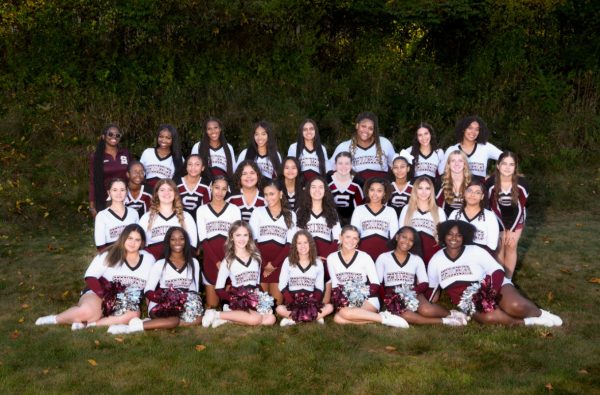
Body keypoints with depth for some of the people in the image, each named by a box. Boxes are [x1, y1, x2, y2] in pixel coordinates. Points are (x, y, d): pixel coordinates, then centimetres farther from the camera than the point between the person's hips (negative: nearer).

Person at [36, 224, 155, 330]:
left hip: (123, 303, 3)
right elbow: (90, 278, -9)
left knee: (133, 314, -33)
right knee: (88, 311, -37)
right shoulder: (109, 255, -7)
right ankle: (55, 319, -9)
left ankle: (87, 324, -28)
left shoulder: (149, 260, 4)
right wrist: (104, 296, -20)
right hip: (99, 293, -3)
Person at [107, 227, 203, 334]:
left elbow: (195, 290, 11)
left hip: (184, 307, 4)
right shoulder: (160, 264, 5)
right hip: (162, 307, -4)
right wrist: (166, 298, -21)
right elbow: (148, 291, -2)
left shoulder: (193, 263, 13)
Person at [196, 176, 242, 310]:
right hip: (210, 260, 0)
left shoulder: (234, 209, 8)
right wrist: (217, 262, -12)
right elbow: (203, 240, 0)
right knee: (211, 305, -1)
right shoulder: (202, 210, 7)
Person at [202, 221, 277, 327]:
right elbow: (219, 289, -3)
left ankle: (228, 319, -14)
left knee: (270, 319, -20)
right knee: (255, 319, -31)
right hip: (238, 300, -5)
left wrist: (258, 297, 0)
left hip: (254, 299, 5)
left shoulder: (256, 256, 11)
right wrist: (234, 300, -15)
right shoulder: (228, 261, -2)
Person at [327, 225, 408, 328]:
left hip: (368, 301, -4)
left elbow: (375, 285, -4)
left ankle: (384, 318, -22)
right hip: (346, 302, 4)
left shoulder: (364, 257, -5)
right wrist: (340, 303, -8)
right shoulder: (332, 258, 4)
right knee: (337, 318, -29)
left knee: (345, 313, -33)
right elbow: (335, 285, 9)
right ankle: (376, 318, -21)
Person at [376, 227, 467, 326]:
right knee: (405, 315, -36)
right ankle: (443, 321, -24)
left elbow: (424, 284, 4)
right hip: (393, 296, -1)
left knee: (426, 310, -33)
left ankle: (450, 313, -7)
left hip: (413, 294, 1)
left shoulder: (417, 259, 12)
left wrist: (411, 291, -15)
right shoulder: (383, 258, 7)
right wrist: (385, 298, -15)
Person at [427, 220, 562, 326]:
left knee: (515, 306, -31)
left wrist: (490, 294, -25)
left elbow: (498, 272, -9)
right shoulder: (436, 260, 1)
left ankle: (539, 313, -1)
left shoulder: (475, 251, -6)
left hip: (493, 287, -1)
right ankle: (527, 321, -18)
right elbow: (432, 288, 10)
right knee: (488, 317, -34)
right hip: (469, 302, 1)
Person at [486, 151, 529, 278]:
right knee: (499, 247, -2)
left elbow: (521, 207, -16)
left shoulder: (521, 183, -27)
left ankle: (508, 280, 7)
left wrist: (512, 230, -14)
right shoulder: (491, 183, -29)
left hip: (516, 219, 0)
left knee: (511, 246, -2)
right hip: (498, 219, 0)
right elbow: (493, 207, -18)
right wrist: (503, 229, -14)